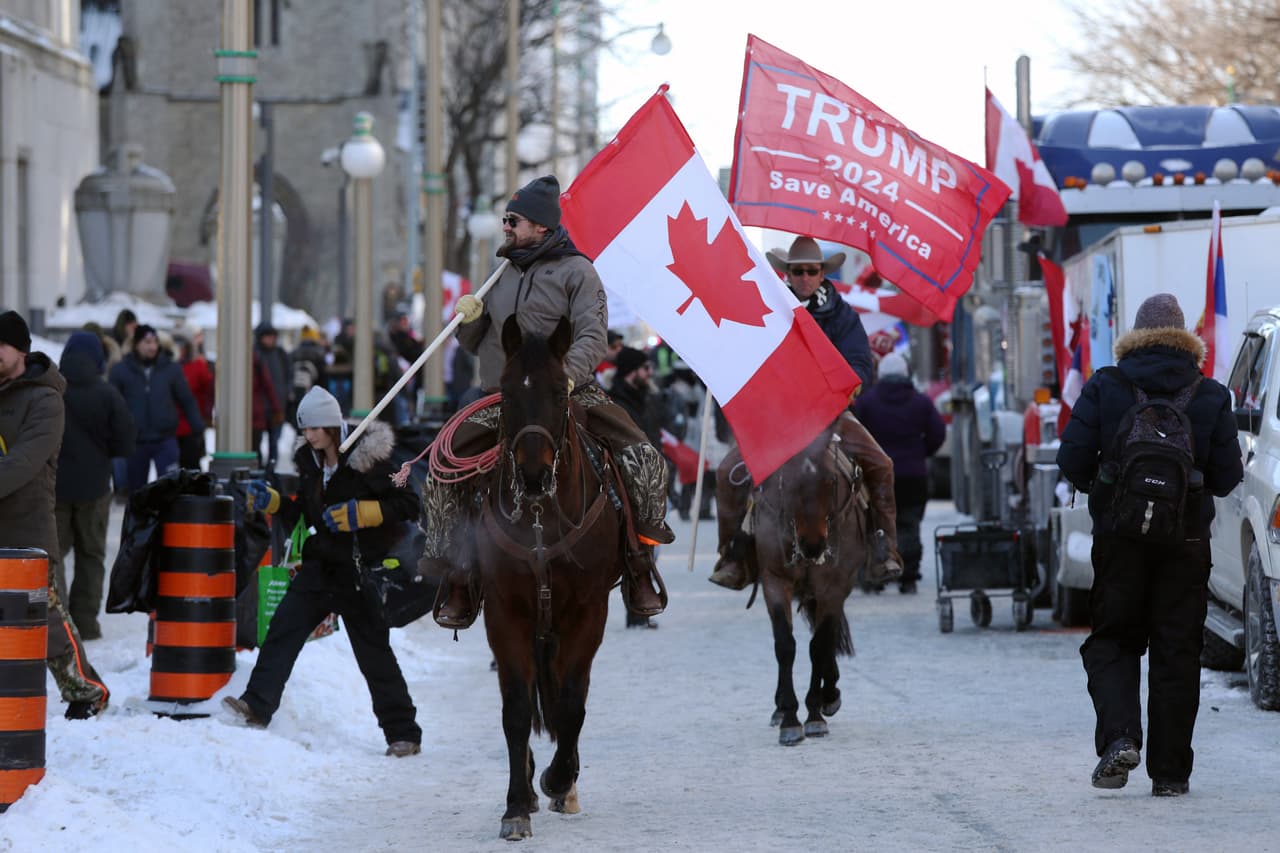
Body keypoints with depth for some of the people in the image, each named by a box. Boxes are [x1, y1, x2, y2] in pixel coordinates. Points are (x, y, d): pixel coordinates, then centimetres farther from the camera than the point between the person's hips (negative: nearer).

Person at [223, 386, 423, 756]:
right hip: (322, 565, 6)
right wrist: (271, 502, 3)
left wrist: (359, 513, -24)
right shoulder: (310, 462, 8)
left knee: (374, 650, -1)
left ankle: (404, 734, 9)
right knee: (283, 628, -9)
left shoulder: (368, 459, -13)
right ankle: (258, 704, -9)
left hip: (361, 570, -6)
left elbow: (408, 506, -15)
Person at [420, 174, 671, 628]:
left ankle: (640, 561, -6)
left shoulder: (576, 271, 0)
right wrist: (470, 319, 1)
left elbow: (592, 336, -11)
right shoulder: (502, 277, 17)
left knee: (645, 461, -23)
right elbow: (476, 343, 24)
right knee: (440, 476, -10)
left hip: (572, 397, -4)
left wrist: (567, 376, -30)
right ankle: (457, 580, 1)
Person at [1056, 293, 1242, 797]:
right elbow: (1227, 477, 0)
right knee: (1176, 652, 6)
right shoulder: (1211, 397, 0)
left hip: (1119, 537, 0)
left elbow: (1072, 462, -6)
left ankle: (1119, 737, -13)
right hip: (1186, 540, 1)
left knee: (1112, 642, 11)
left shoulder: (1104, 389, -3)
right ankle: (1169, 771, 6)